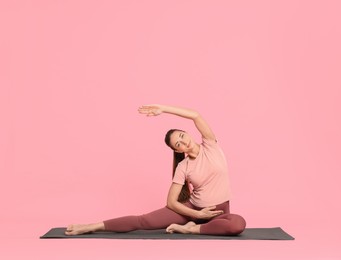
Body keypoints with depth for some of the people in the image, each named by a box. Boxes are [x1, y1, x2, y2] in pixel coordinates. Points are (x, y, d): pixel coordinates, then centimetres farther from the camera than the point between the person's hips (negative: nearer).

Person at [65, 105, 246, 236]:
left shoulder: (210, 146, -6)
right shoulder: (183, 167, -6)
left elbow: (196, 116, -21)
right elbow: (171, 202, -7)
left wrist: (163, 109, -21)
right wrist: (197, 214, -18)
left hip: (219, 212, 0)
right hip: (193, 208, 0)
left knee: (238, 224, -37)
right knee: (144, 220, -14)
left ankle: (191, 228, -22)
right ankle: (92, 227, -9)